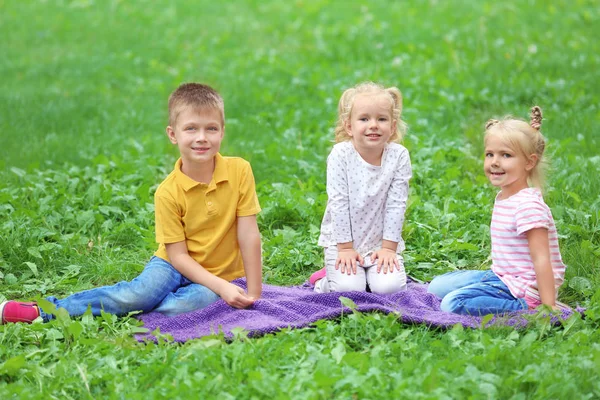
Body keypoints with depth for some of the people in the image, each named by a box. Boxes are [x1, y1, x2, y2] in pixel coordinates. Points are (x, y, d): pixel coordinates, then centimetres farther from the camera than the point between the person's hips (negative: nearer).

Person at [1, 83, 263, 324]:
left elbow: (249, 236, -10)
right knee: (141, 292, -30)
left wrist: (253, 292, -13)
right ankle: (48, 309, -22)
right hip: (174, 266, 0)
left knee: (200, 299, -33)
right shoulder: (168, 192, -14)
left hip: (223, 275, 1)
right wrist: (221, 288, -22)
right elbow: (178, 255, -12)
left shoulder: (240, 171, -13)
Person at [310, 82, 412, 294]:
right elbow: (338, 203, -13)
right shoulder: (340, 155, -13)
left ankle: (369, 274, 14)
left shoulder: (399, 156, -9)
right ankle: (328, 276, 14)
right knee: (348, 288, -19)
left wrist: (388, 248, -9)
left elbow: (396, 205, -8)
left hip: (381, 242, 1)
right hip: (343, 240, -1)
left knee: (389, 287, -20)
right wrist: (345, 248, -13)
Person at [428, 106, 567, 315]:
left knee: (453, 304, -24)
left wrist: (548, 307, -26)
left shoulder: (528, 206, -21)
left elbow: (542, 259, -24)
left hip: (522, 288, -10)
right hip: (501, 276, 10)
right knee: (437, 287, 15)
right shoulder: (503, 198, 9)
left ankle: (527, 310, -17)